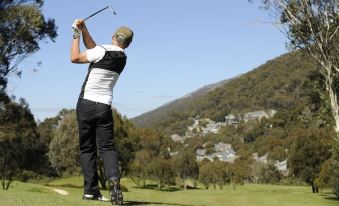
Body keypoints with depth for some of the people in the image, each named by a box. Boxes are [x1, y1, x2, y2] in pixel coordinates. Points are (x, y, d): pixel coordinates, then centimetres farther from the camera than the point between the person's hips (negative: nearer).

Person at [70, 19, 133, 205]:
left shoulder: (102, 51, -10)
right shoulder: (123, 58, 9)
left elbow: (75, 58, -3)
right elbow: (93, 49, 16)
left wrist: (76, 35, 6)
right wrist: (84, 30, 7)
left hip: (86, 104, -3)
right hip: (105, 106, 4)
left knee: (87, 148, 4)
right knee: (107, 146, 3)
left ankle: (91, 190, 0)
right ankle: (113, 178, -23)